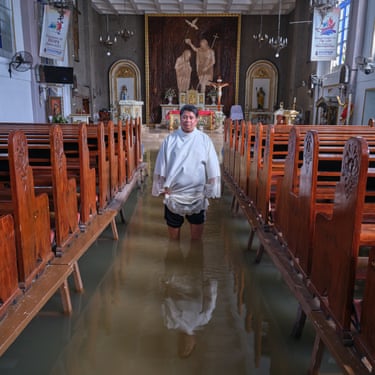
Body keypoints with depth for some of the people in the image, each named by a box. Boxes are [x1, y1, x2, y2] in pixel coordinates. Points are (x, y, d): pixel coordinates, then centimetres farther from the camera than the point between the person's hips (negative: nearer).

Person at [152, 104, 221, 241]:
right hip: (174, 190, 1)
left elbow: (212, 166, -2)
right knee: (173, 224, 14)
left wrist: (210, 189, -4)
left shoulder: (204, 139, -4)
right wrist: (162, 186, -2)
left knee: (197, 223, 12)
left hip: (197, 191, 0)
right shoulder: (170, 139, -3)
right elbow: (161, 165, 0)